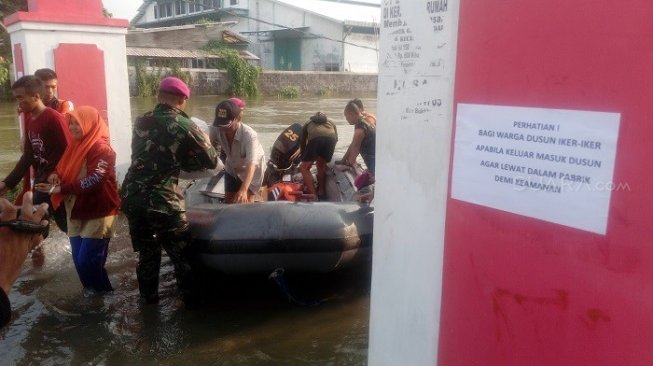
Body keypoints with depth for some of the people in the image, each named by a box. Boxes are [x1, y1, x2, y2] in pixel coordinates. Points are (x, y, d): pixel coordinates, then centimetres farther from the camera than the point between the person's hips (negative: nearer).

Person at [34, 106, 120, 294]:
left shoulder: (102, 149, -16)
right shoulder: (76, 145, 11)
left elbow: (94, 180, -26)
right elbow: (64, 168, 18)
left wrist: (61, 188, -29)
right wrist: (55, 175, -6)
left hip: (97, 213, -8)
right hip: (76, 211, 8)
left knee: (88, 259, -5)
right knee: (79, 259, 12)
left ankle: (102, 293, 17)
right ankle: (92, 290, 30)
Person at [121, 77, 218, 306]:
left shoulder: (141, 122, 10)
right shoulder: (184, 125, -4)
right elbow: (211, 161, 1)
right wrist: (205, 143, 20)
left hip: (132, 197, 5)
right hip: (163, 201, -5)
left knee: (147, 251, 23)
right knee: (182, 253, 12)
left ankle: (149, 297, 36)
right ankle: (191, 300, 23)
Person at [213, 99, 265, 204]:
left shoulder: (249, 135, -39)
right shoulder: (217, 130, -24)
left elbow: (251, 165, -48)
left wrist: (243, 190, -59)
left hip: (252, 171, -5)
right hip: (231, 169, 5)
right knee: (228, 202, 11)